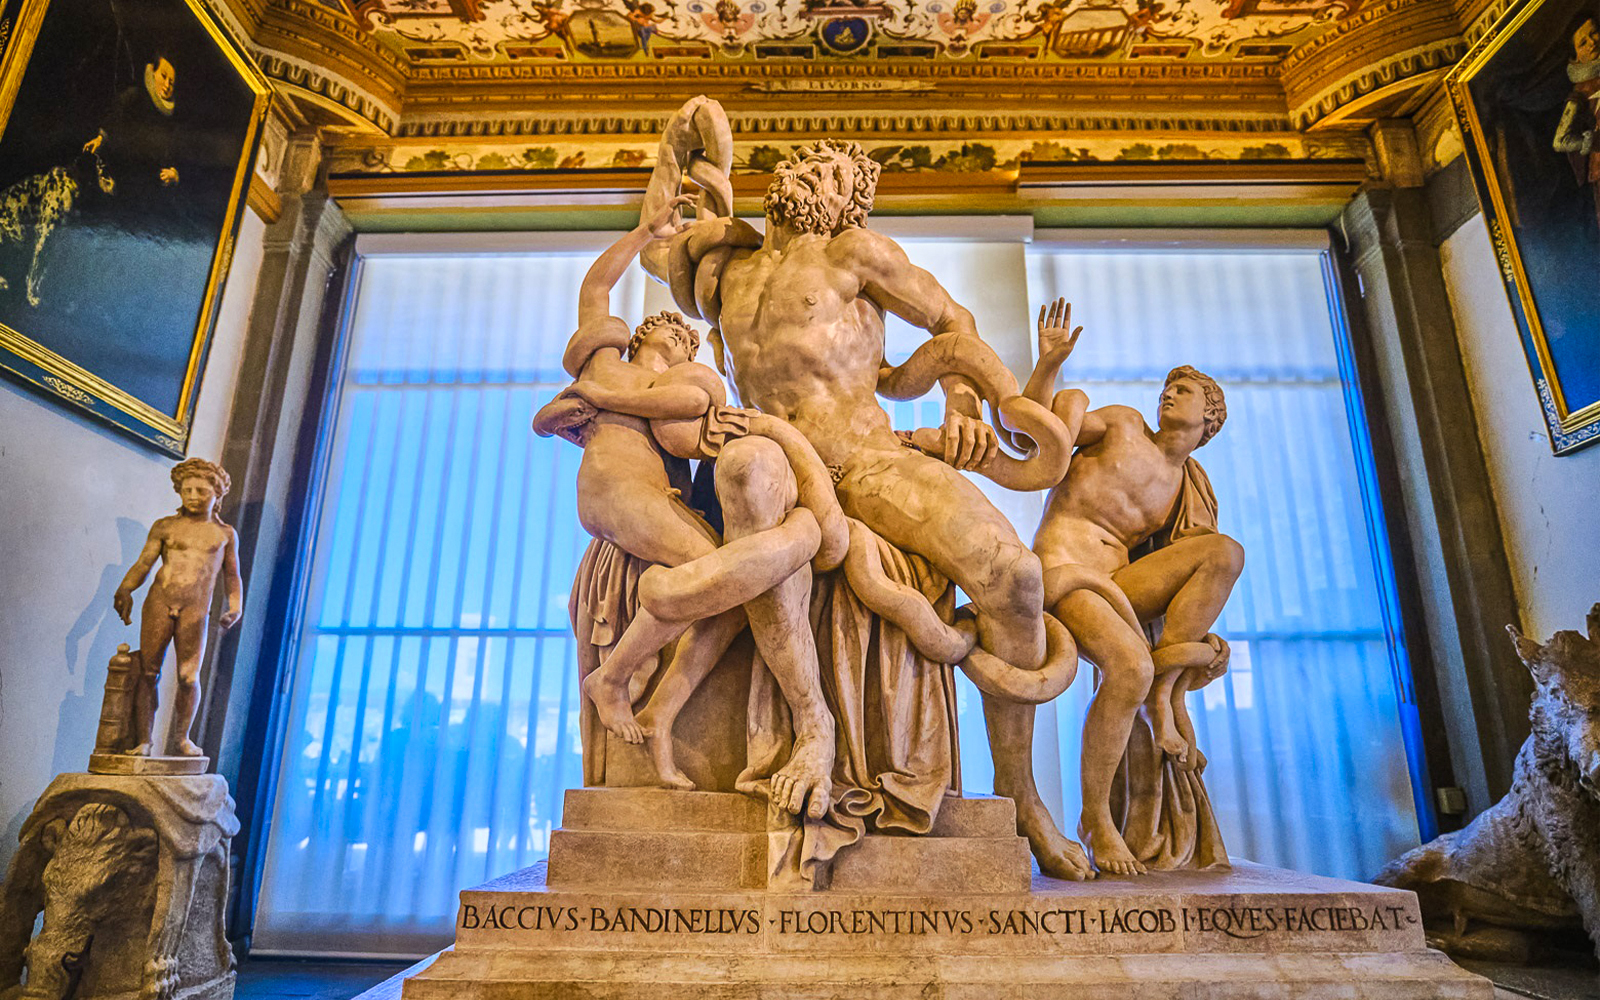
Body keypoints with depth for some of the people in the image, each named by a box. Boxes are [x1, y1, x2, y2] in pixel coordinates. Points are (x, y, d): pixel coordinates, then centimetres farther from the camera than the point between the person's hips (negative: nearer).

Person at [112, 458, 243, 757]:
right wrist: (124, 590, -12)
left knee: (189, 677, -6)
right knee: (148, 672, -2)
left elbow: (232, 576, 17)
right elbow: (143, 564, 6)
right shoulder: (165, 527, 13)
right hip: (159, 602, 1)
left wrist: (235, 608, 4)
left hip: (195, 610, 0)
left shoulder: (224, 534, 15)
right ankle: (143, 739, 7)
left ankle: (181, 736, 14)